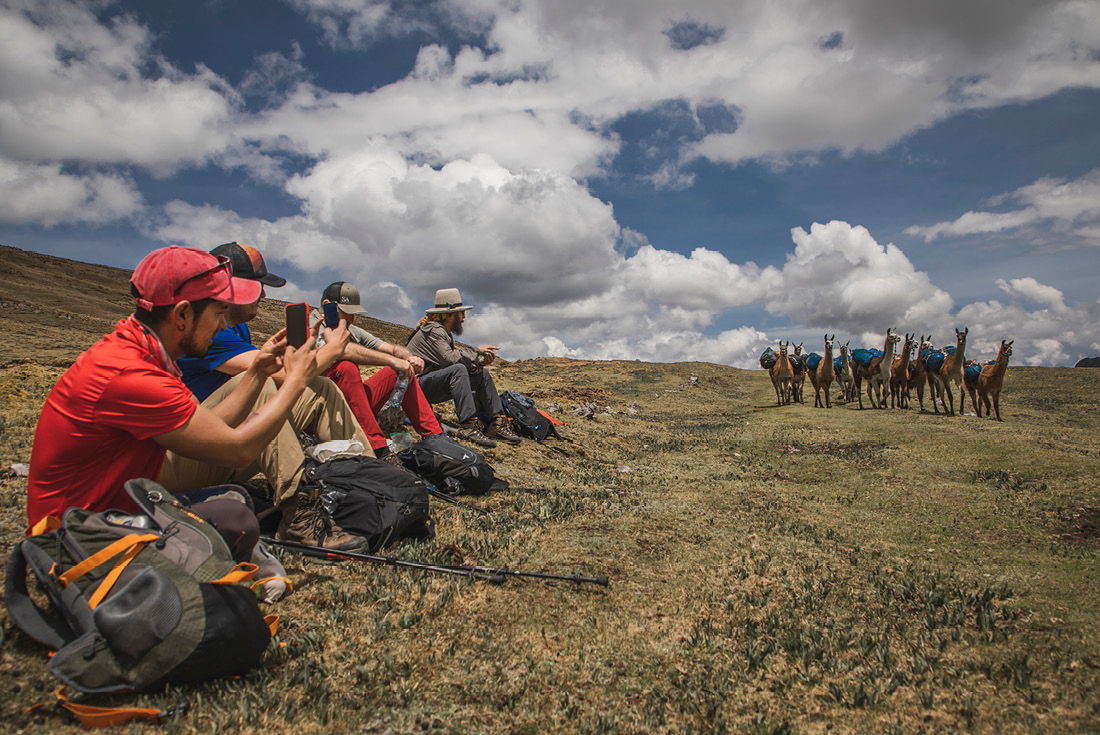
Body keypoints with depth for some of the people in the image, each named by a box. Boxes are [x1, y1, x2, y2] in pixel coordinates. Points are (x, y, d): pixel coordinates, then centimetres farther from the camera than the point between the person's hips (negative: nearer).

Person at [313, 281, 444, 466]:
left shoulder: (352, 331, 13)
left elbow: (392, 348, 6)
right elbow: (343, 350, -30)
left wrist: (410, 358, -18)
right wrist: (392, 360, -33)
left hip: (355, 405, 8)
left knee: (404, 370, 2)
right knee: (346, 367, -32)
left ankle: (434, 436, -1)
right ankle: (379, 450, -36)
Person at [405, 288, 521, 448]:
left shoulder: (444, 332, 17)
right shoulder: (433, 330, -15)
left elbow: (455, 358, 10)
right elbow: (450, 358, -28)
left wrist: (479, 362, -6)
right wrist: (476, 351, -15)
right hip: (418, 385, -10)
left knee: (482, 374, 2)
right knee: (458, 370, -34)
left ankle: (496, 423, -8)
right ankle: (468, 426, -38)